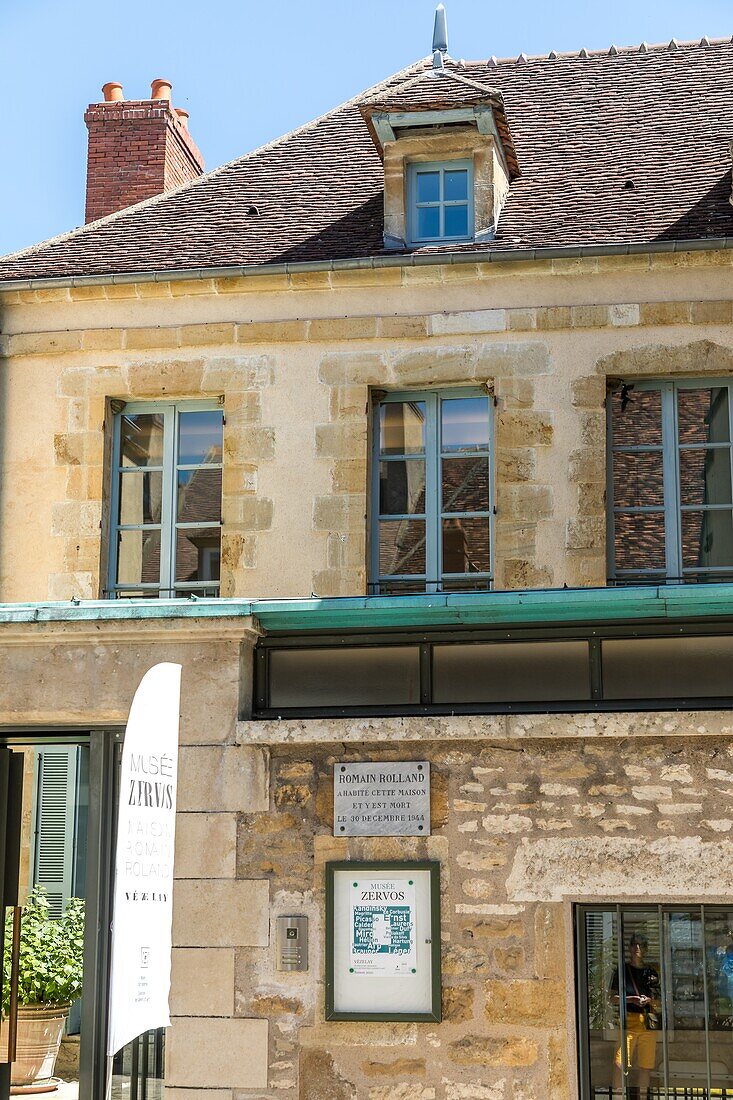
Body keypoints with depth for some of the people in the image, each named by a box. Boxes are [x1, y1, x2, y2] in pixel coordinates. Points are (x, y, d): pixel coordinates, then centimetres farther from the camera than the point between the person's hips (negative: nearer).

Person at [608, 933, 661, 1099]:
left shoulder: (651, 972, 16)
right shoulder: (622, 969, 7)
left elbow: (659, 1002, 19)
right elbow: (611, 997, 3)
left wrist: (649, 1001, -3)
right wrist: (632, 999, -10)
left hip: (648, 1022, 3)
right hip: (628, 1021, -3)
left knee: (646, 1063, 2)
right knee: (621, 1062, -12)